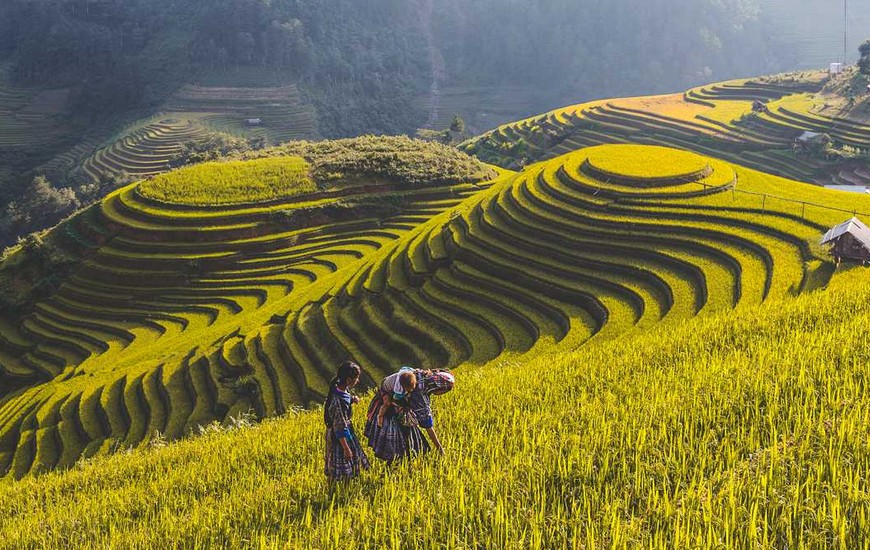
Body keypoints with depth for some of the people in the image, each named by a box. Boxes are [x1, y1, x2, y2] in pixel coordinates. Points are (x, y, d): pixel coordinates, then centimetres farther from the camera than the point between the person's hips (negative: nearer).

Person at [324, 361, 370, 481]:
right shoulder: (339, 401, -35)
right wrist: (346, 449, -21)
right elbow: (340, 428, -28)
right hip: (339, 438, -9)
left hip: (347, 431, 9)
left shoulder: (340, 389, -9)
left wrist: (352, 399, -5)